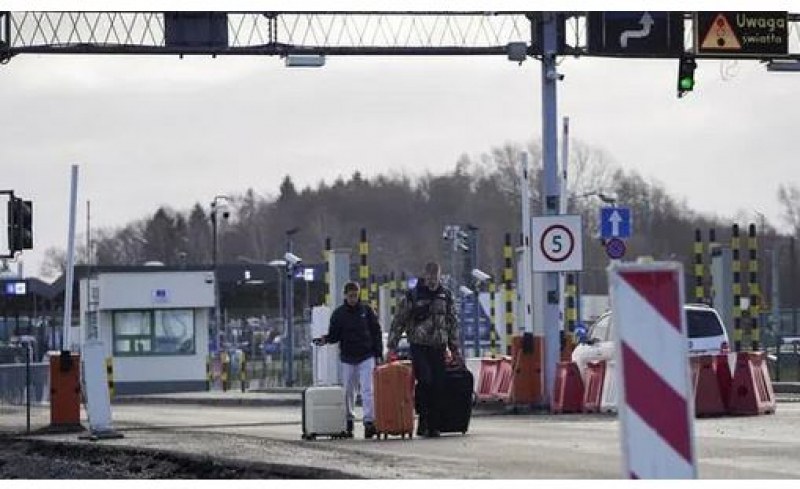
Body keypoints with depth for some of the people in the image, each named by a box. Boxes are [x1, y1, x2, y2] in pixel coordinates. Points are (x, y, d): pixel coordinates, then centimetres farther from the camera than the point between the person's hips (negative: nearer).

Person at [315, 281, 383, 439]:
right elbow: (334, 335, 6)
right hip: (348, 358, 2)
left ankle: (369, 421, -15)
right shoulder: (339, 313, 5)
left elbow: (376, 332, 5)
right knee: (348, 391, 7)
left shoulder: (367, 310, 3)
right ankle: (348, 420, 19)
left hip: (366, 357, -2)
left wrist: (378, 354, 0)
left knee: (367, 390, -10)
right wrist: (325, 339, -17)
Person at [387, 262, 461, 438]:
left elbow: (452, 323, 18)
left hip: (438, 347, 3)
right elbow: (399, 321, 3)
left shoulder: (446, 296, 11)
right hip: (419, 346, -3)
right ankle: (423, 419, -5)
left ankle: (433, 425, 5)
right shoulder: (412, 296, 1)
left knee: (438, 386, -1)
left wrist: (455, 349, 15)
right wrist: (391, 346, -2)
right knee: (425, 380, -18)